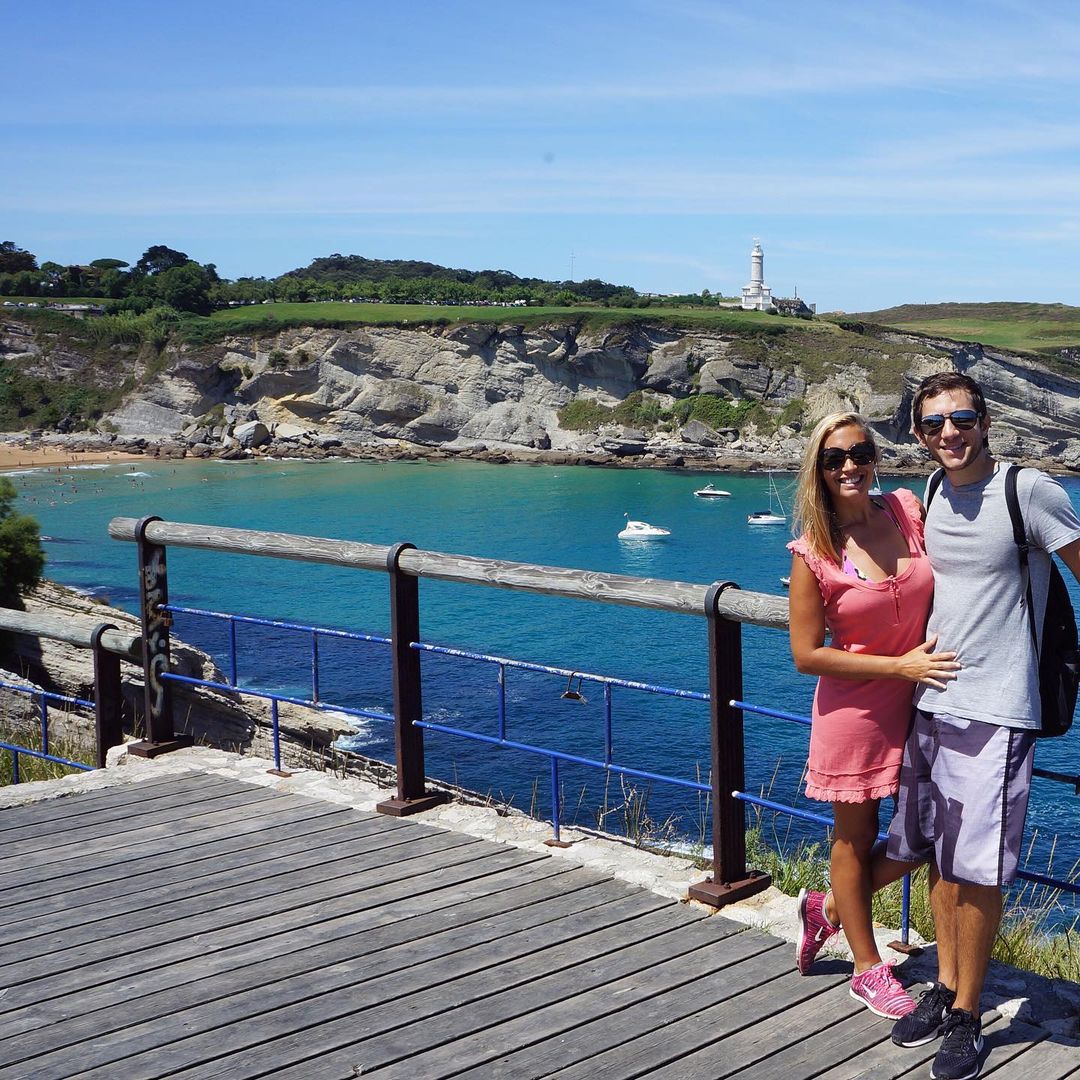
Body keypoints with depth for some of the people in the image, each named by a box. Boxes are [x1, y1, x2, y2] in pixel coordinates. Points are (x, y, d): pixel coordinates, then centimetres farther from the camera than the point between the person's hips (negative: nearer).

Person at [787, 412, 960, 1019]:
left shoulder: (909, 511, -5)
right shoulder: (813, 554, -15)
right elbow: (807, 655, -13)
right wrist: (899, 666, -17)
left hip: (920, 701, 5)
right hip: (856, 711, -4)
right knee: (856, 838, 12)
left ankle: (831, 909, 36)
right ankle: (868, 970, 31)